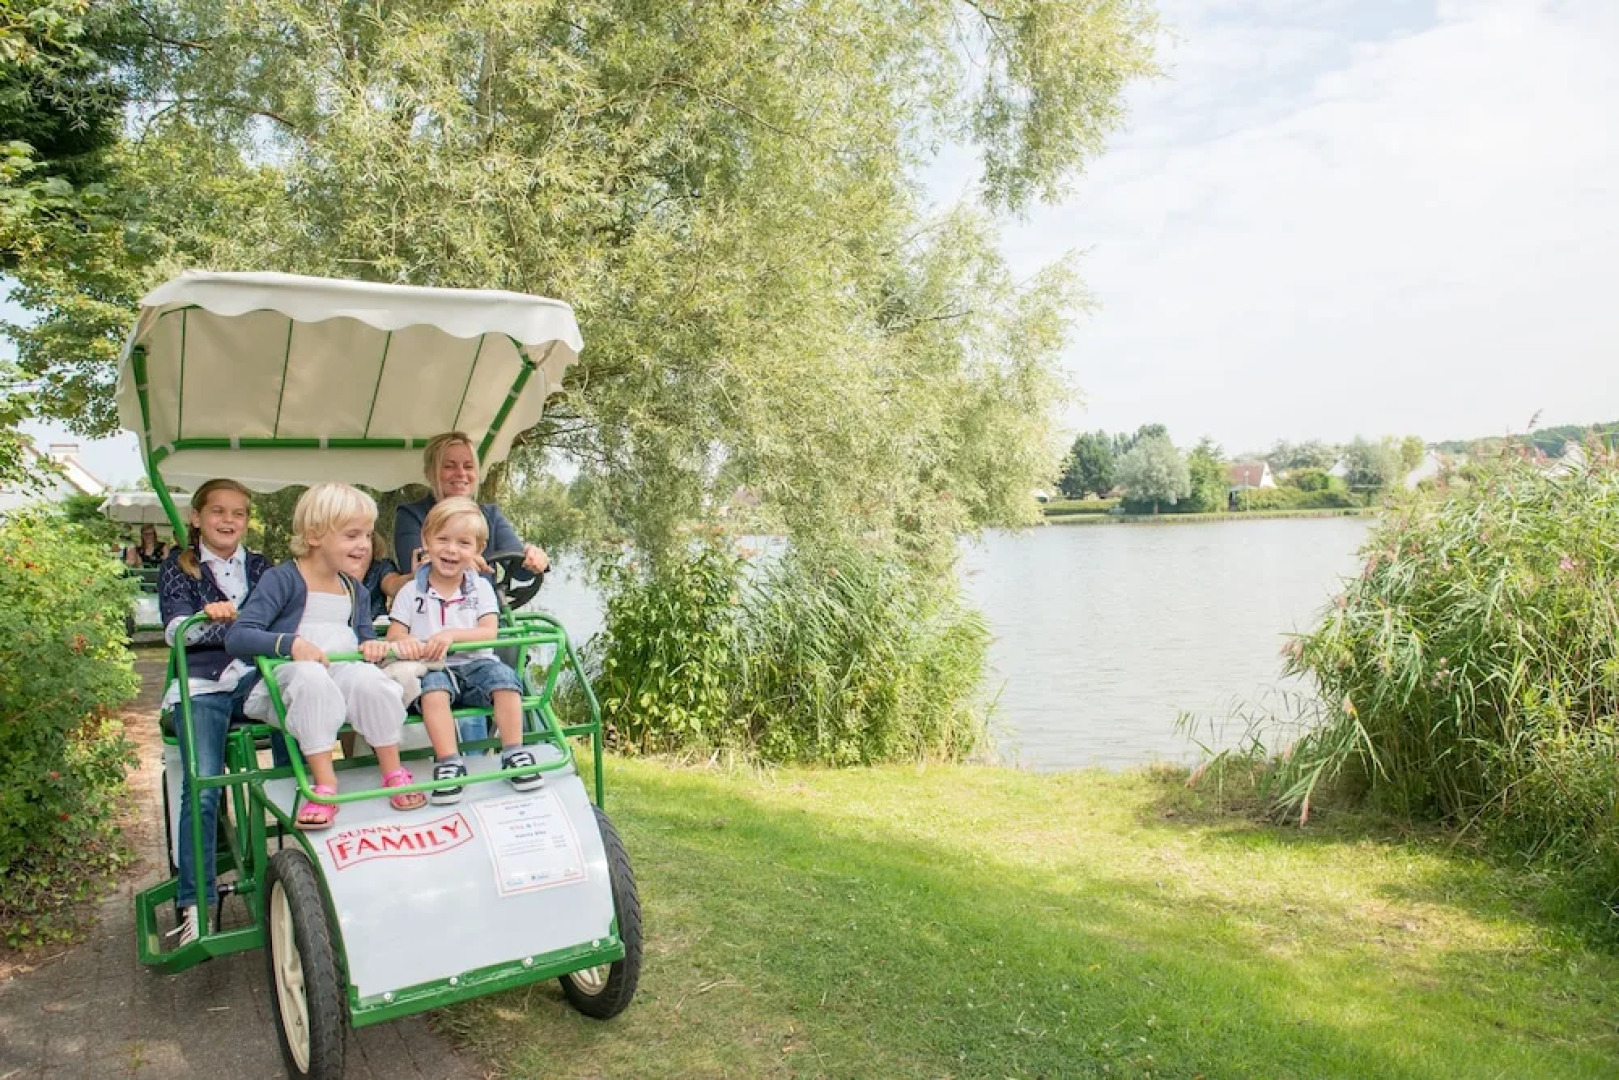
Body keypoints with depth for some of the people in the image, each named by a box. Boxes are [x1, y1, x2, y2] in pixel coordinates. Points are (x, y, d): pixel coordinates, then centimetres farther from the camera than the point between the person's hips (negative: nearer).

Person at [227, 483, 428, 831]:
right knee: (310, 677, -39)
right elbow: (237, 637, -13)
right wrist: (289, 643, -29)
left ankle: (393, 772, -16)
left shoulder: (356, 591, 17)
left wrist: (372, 646, -2)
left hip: (345, 672, 4)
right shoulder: (282, 580, -4)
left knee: (368, 679, -31)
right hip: (291, 677, -4)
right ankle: (325, 783, -33)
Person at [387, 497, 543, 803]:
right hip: (432, 668, -1)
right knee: (433, 686, -34)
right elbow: (394, 634, 4)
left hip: (475, 664, 1)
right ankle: (449, 762, -35)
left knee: (502, 675, -29)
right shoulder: (411, 591, 9)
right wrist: (404, 642, -22)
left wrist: (452, 635, -22)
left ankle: (514, 753, -22)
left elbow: (489, 632, -4)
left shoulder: (481, 588, 8)